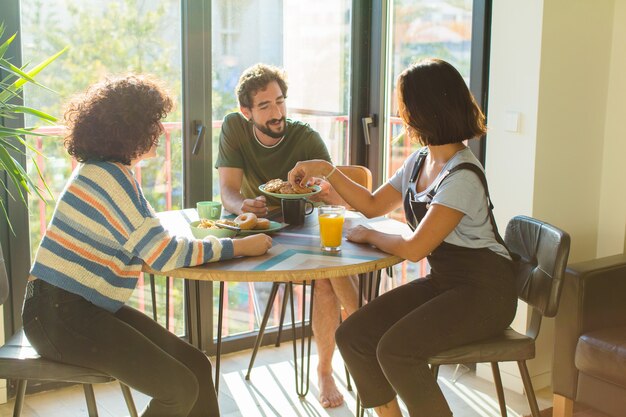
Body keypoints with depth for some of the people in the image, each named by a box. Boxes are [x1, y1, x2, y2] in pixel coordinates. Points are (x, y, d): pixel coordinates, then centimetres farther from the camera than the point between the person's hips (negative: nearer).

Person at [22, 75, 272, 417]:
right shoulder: (107, 176, -18)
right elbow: (165, 254, -20)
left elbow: (153, 243, 11)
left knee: (197, 365, 2)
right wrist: (241, 246, -12)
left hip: (92, 308, 9)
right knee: (180, 389, -15)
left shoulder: (104, 171, 12)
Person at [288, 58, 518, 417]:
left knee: (395, 350, -27)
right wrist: (326, 171, 11)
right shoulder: (419, 162, 7)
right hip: (441, 280, 9)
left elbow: (414, 249, -21)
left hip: (483, 292, -8)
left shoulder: (462, 176, -21)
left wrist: (369, 236, -5)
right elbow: (373, 205, 19)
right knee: (352, 336, -6)